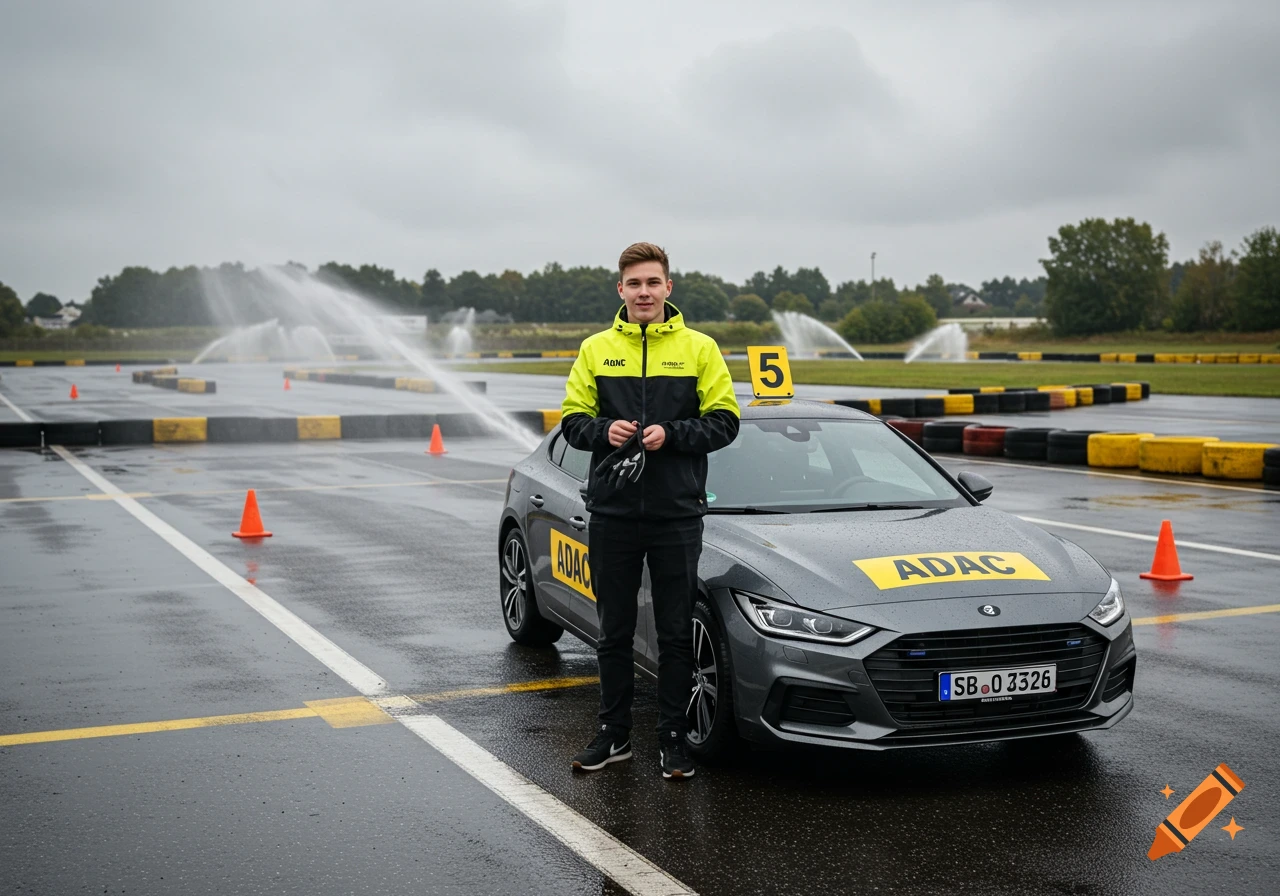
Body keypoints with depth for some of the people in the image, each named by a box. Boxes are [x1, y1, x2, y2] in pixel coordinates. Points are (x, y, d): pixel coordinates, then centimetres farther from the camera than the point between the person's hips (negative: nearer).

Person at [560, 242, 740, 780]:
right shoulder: (596, 349, 8)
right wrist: (604, 430, -12)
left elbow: (724, 421, 0)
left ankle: (673, 737, 16)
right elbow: (571, 419, 8)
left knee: (676, 632, 5)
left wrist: (671, 434, -15)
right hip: (612, 513, 2)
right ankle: (614, 734, 22)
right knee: (614, 632, 10)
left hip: (677, 514, -2)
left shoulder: (698, 348, 3)